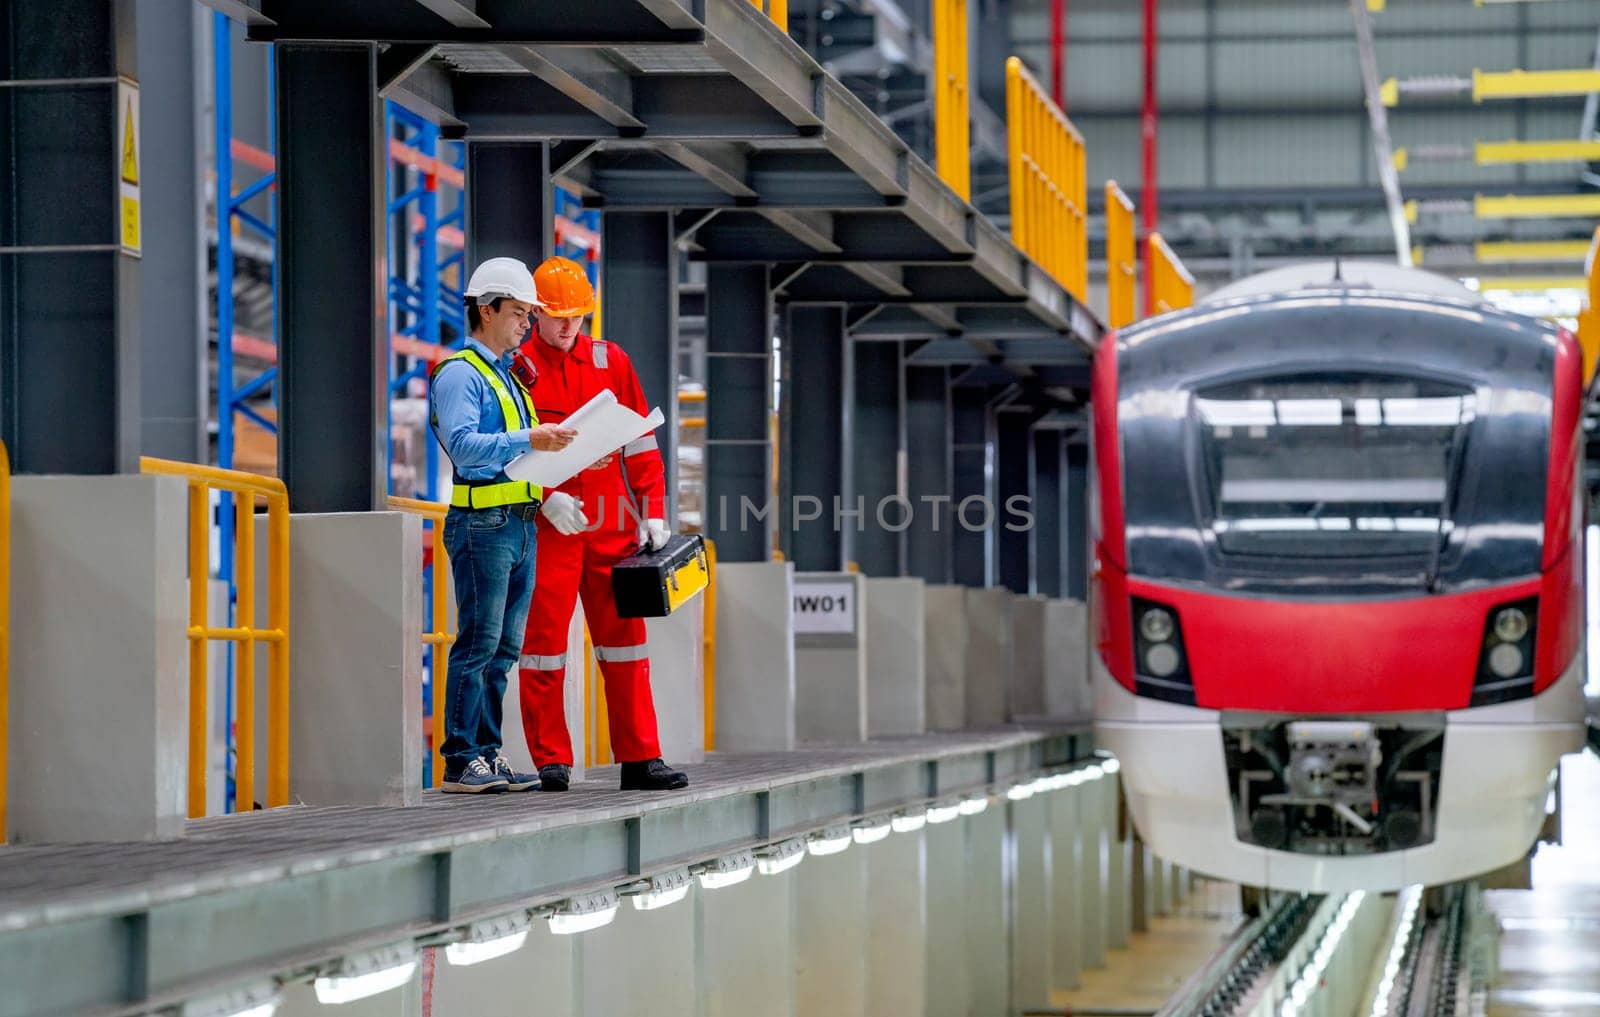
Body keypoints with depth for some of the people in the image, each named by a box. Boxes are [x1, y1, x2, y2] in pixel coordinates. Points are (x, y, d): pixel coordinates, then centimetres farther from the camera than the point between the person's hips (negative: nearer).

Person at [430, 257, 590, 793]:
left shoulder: (508, 376, 23)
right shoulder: (459, 374, -6)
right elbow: (464, 447, -20)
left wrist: (549, 496, 11)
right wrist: (529, 440, -28)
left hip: (521, 526, 9)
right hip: (483, 525, -9)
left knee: (504, 648, 9)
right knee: (478, 644, -9)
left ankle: (488, 753, 12)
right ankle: (461, 763, -7)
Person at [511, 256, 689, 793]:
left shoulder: (612, 362, 11)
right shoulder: (517, 368, 1)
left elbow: (640, 441, 12)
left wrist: (652, 511, 5)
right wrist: (544, 498, -15)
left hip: (612, 524, 3)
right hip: (546, 523, -3)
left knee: (623, 635, 4)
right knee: (544, 638, -1)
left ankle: (640, 758, 8)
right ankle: (551, 761, 5)